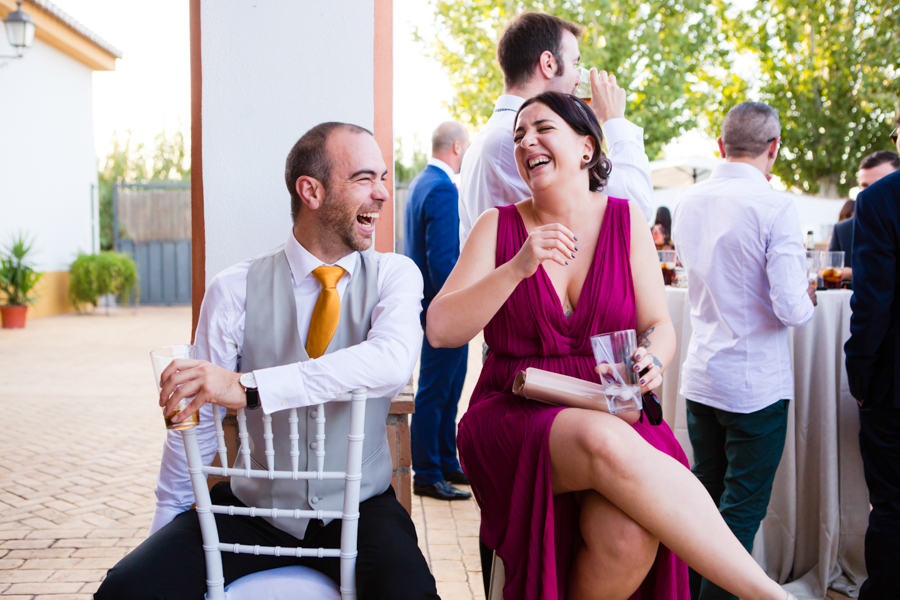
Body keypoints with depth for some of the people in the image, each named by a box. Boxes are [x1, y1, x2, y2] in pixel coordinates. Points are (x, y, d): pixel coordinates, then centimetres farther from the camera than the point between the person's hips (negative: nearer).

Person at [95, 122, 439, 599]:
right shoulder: (235, 289, -3)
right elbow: (196, 420, 1)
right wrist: (165, 535, 0)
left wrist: (248, 387, -32)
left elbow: (393, 362, -25)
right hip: (253, 507, 1)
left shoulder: (394, 275, -3)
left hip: (359, 510, 0)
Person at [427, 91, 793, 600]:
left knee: (629, 534, -31)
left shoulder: (625, 219, 8)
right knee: (606, 442, -35)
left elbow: (659, 324, 9)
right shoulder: (499, 227, 5)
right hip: (515, 418, -1)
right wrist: (519, 267, -17)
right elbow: (441, 330, -5)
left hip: (612, 416, 1)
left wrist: (652, 360, -15)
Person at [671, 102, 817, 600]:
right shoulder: (775, 207, -17)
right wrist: (807, 297, 2)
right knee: (743, 508, 5)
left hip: (699, 377, 6)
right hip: (756, 383, -6)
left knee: (703, 493, 19)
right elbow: (791, 309, -20)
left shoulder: (688, 201, 3)